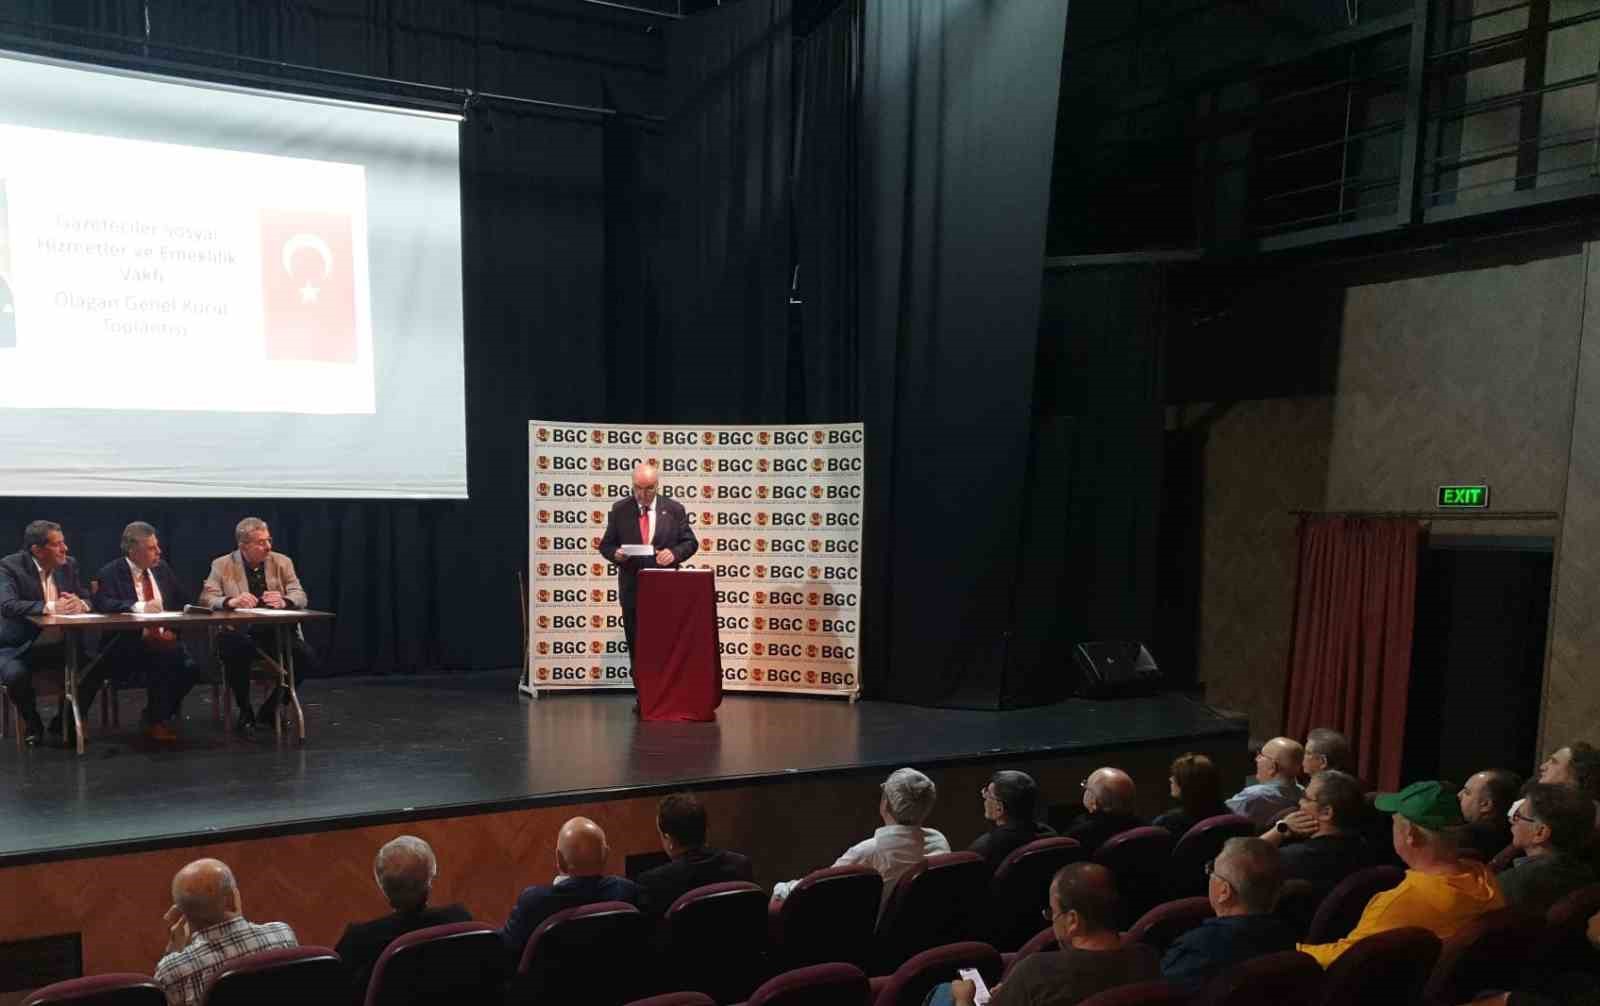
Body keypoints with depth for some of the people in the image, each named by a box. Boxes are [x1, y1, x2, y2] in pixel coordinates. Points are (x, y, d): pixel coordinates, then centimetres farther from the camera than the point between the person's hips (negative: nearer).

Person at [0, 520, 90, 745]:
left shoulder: (69, 565, 4)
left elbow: (87, 600, 5)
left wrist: (80, 604, -20)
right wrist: (49, 607, -38)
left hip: (59, 645, 4)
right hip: (19, 647, -4)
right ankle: (32, 723, -1)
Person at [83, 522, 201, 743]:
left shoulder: (162, 569, 13)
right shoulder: (110, 573, -3)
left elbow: (183, 601, 17)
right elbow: (102, 604, -19)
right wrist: (138, 607, -32)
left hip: (164, 640, 5)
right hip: (129, 644, -5)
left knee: (190, 668, -22)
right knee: (160, 661, -33)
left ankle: (164, 714, 4)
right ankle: (155, 722, -11)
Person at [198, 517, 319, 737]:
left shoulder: (282, 562, 8)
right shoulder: (222, 565, 3)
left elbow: (300, 597, 0)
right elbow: (205, 599, -7)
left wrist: (284, 601, -24)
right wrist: (231, 601, -27)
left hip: (278, 631, 2)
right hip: (239, 632, -2)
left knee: (307, 656, -24)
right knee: (234, 651, -36)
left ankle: (272, 708, 2)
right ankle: (245, 712, -9)